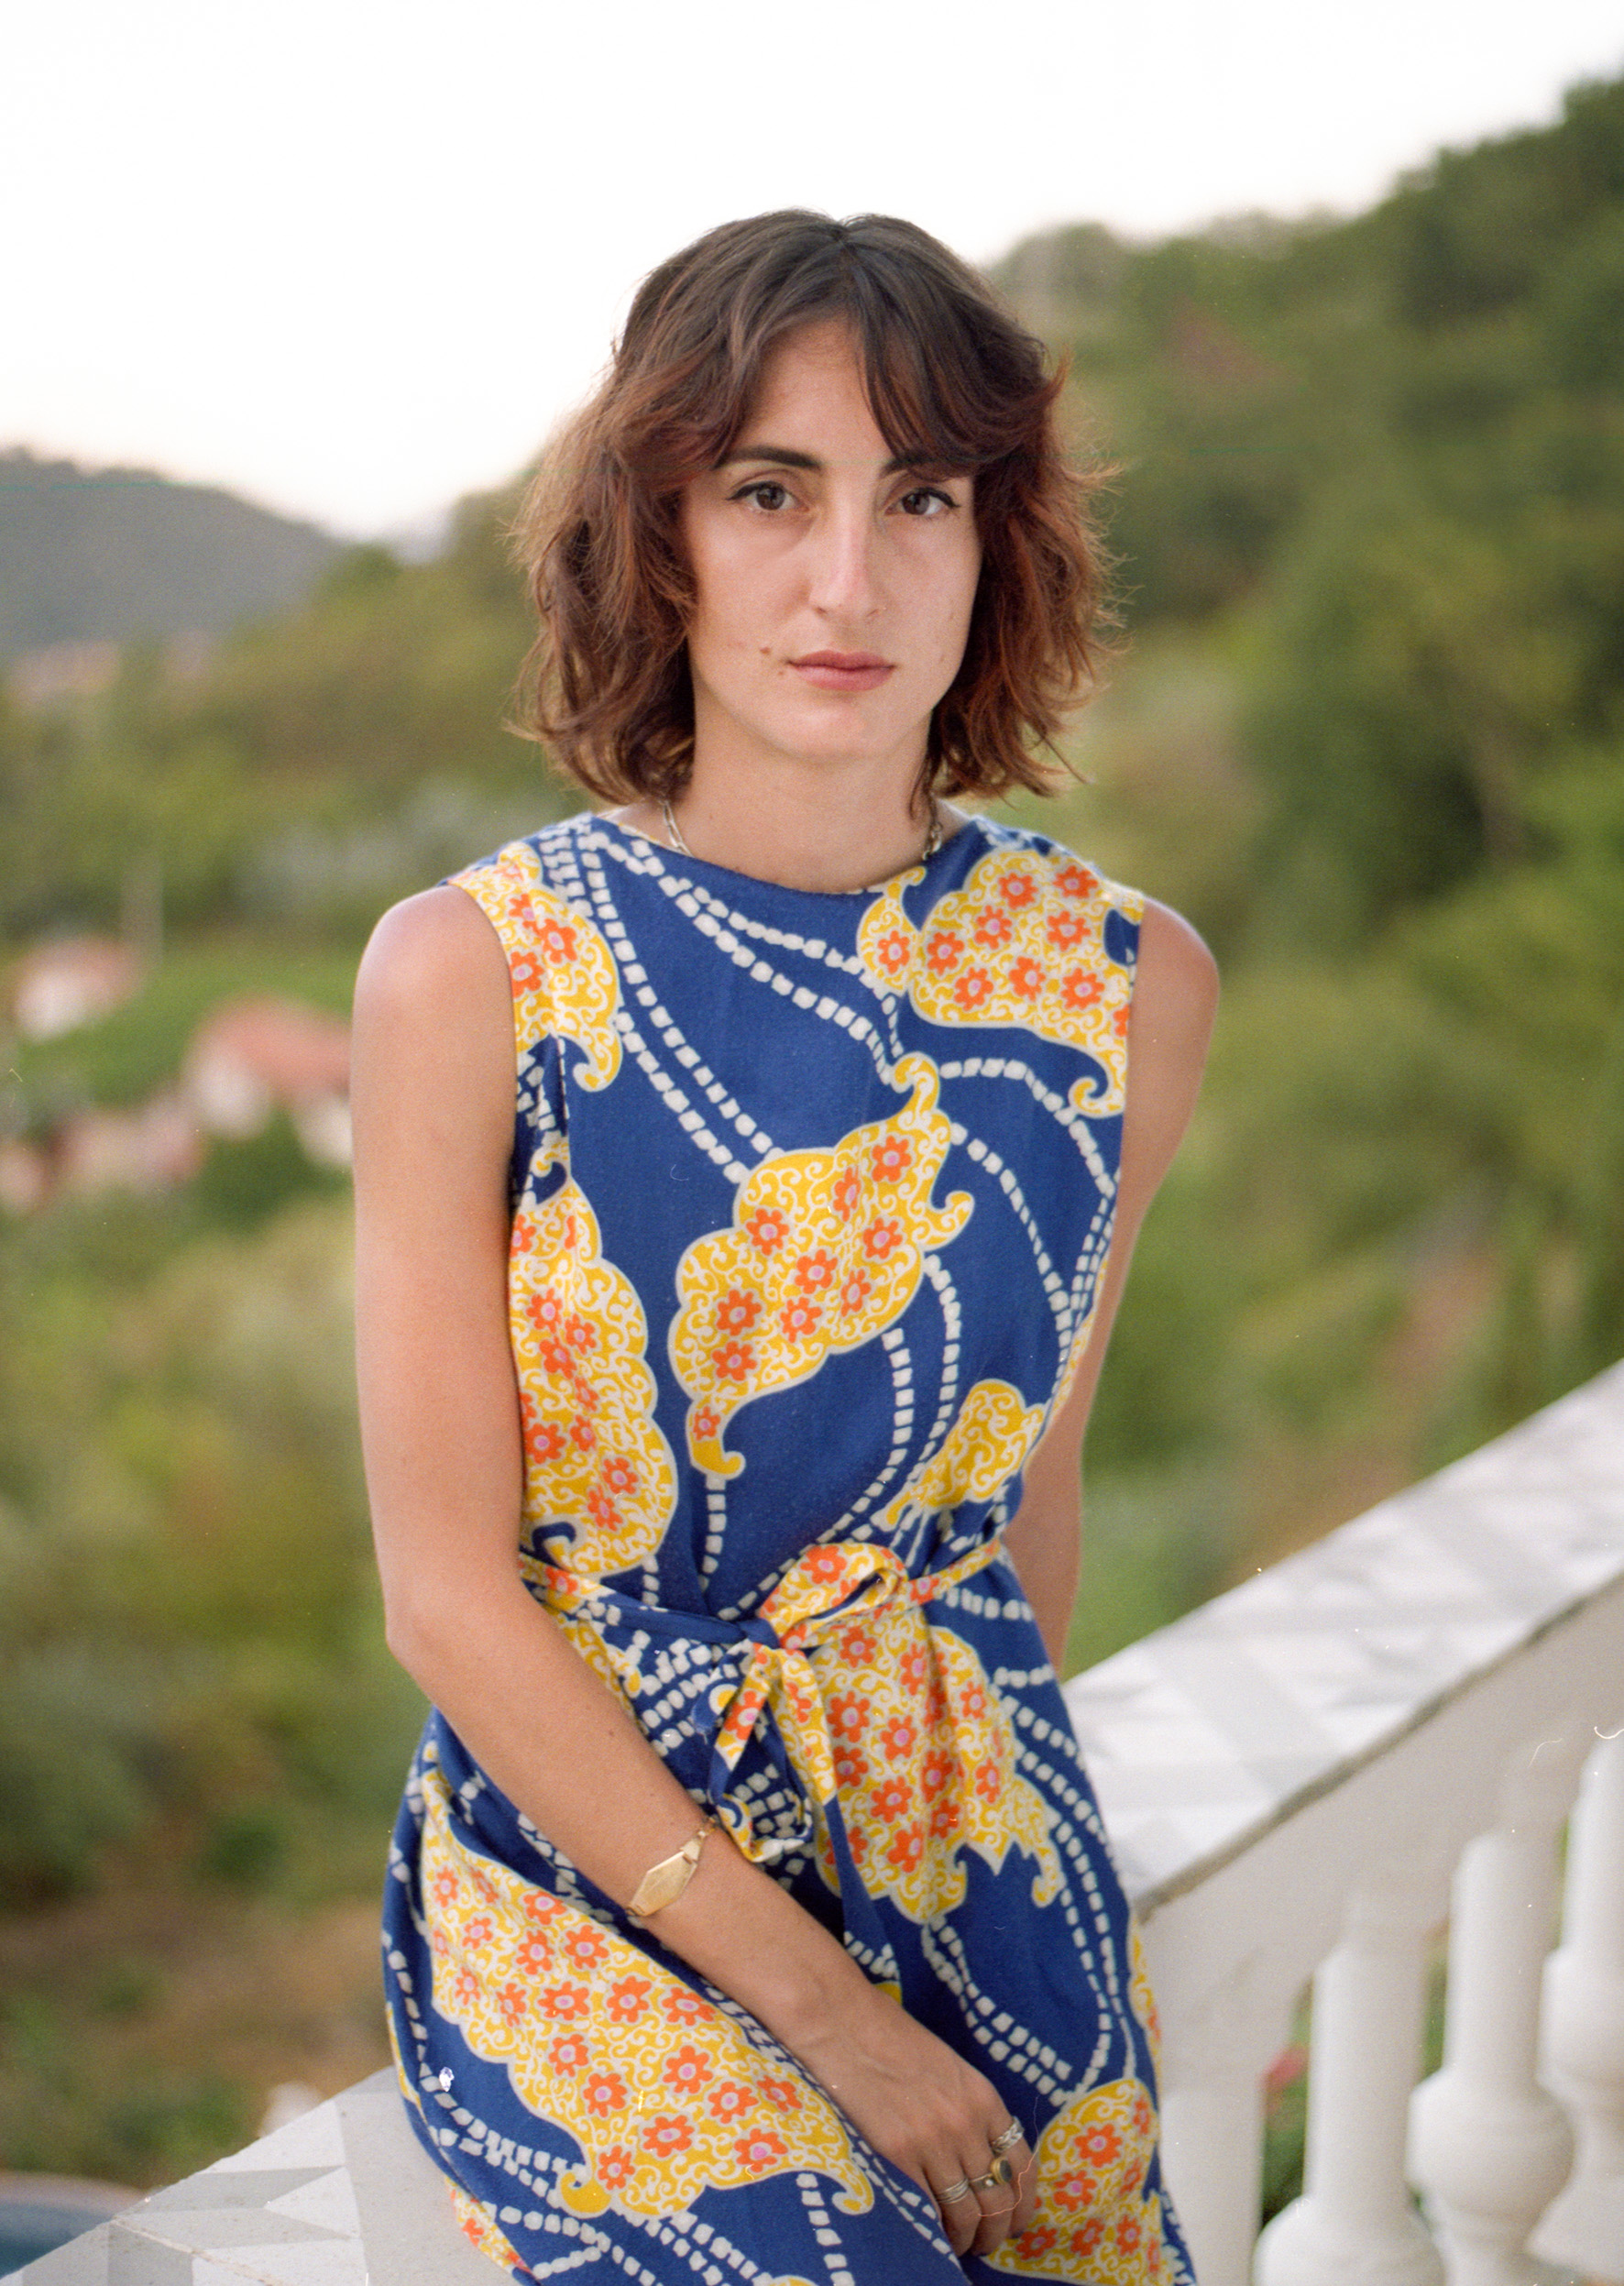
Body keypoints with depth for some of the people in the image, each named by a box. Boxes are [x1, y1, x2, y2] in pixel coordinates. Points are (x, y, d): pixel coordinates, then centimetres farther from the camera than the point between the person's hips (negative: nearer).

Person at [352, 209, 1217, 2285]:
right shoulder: (469, 973, -10)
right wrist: (821, 2009, -13)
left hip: (974, 1841, 3)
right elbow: (447, 1591, -11)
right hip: (578, 1860, -3)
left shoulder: (1126, 987, -1)